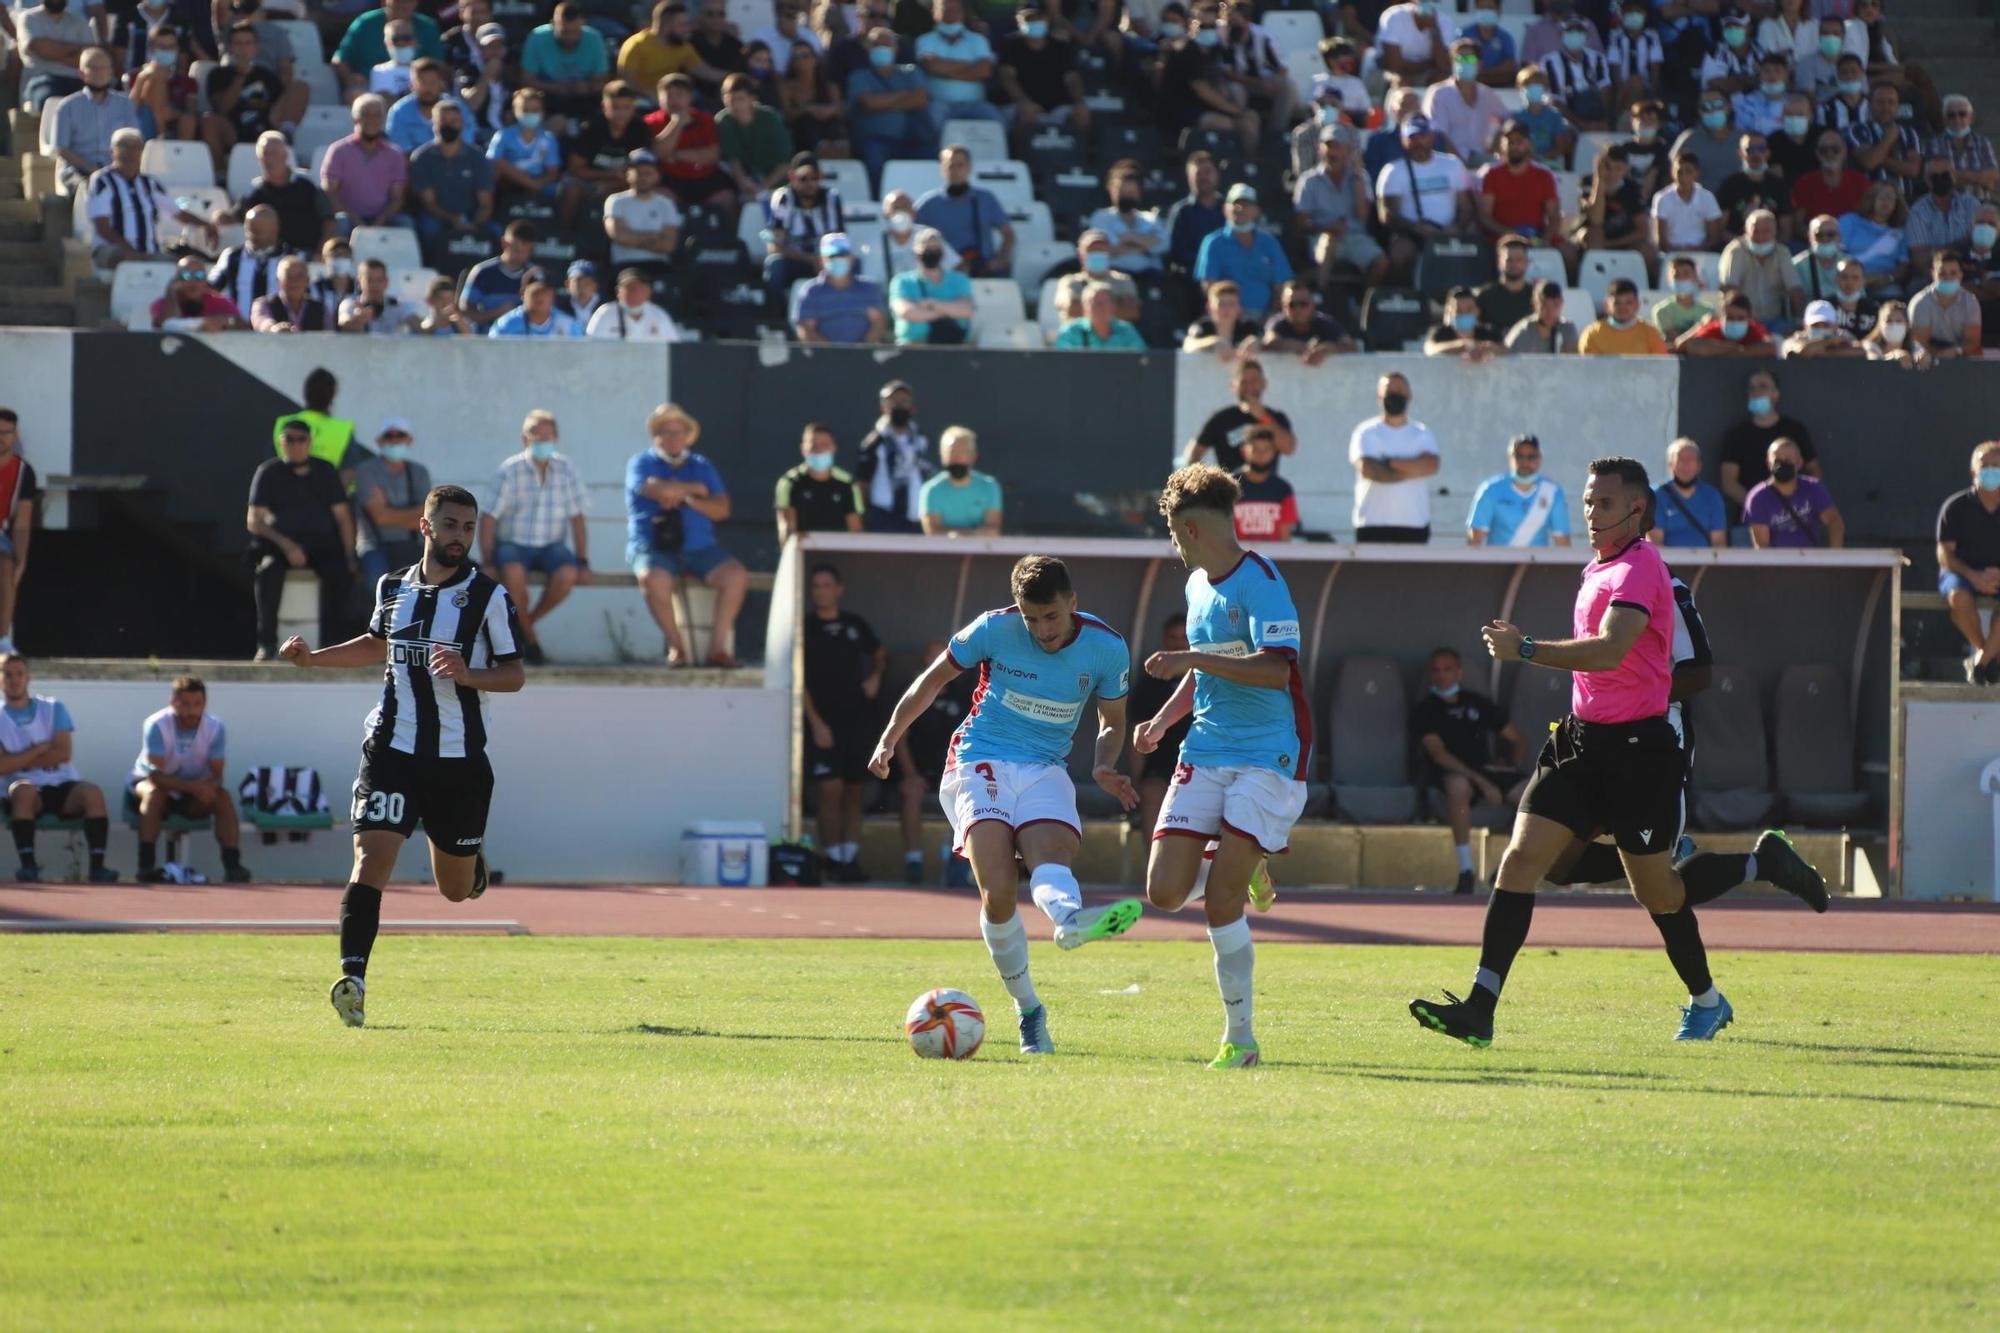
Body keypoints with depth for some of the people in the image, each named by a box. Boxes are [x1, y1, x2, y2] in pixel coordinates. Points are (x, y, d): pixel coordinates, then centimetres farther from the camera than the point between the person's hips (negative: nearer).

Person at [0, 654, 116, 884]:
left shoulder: (53, 708, 10)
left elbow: (64, 752, -3)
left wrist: (21, 760, -5)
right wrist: (40, 749, -6)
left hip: (63, 787, 2)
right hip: (30, 789, -2)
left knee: (92, 793, -29)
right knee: (23, 790, -38)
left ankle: (97, 865, -35)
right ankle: (28, 864, -40)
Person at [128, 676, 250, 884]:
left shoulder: (215, 727, -15)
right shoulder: (157, 726, -25)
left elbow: (216, 774, -15)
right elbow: (156, 775, -31)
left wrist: (208, 786, -41)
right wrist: (193, 787, -45)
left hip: (195, 787, 3)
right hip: (146, 780, -3)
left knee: (222, 797, -23)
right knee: (153, 793, -36)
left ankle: (232, 866, -27)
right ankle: (147, 865, -41)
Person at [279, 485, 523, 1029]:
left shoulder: (489, 597, -4)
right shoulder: (392, 588, 7)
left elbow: (515, 674, -4)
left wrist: (467, 675, -23)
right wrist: (314, 656, 14)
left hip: (460, 759, -1)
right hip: (392, 750, 1)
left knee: (456, 889, 12)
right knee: (371, 858, -18)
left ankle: (473, 857, 50)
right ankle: (354, 979, -24)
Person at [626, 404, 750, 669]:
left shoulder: (702, 467, 18)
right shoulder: (642, 464, 6)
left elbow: (721, 510, 5)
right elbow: (662, 491, -15)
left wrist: (684, 498, -8)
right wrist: (697, 489, 0)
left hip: (699, 547, 4)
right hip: (654, 546, -4)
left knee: (736, 575, -23)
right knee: (654, 578, -37)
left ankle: (718, 647, -15)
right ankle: (676, 646, -18)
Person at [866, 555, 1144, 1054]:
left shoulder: (1106, 648, -1)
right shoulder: (994, 629, -6)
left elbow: (1112, 723, 14)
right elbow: (933, 679, 10)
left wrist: (1103, 768, -7)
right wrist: (889, 740, 9)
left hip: (1046, 770, 1)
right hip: (980, 763, -1)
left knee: (1051, 856, -33)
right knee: (998, 893, -22)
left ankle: (1071, 919, -66)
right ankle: (1028, 1009, -11)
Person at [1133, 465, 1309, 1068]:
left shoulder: (1259, 582, -12)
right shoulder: (1198, 585, 16)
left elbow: (1275, 669, -24)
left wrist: (1191, 660, -24)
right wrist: (1163, 719, 16)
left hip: (1268, 758, -8)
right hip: (1205, 755, 8)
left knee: (1220, 903, -14)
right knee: (1165, 892, -6)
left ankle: (1240, 1038, -1)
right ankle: (1241, 872, 27)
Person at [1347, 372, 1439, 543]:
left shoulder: (1422, 434, 9)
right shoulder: (1367, 433, 0)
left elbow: (1431, 465, -10)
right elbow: (1368, 469, -16)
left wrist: (1389, 463, -13)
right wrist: (1411, 471, -10)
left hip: (1414, 524, 3)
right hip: (1374, 524, -3)